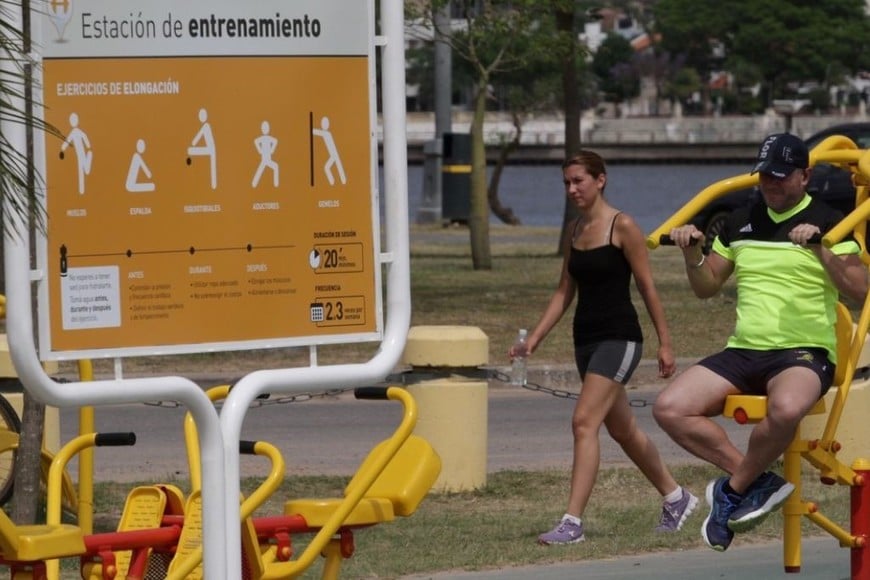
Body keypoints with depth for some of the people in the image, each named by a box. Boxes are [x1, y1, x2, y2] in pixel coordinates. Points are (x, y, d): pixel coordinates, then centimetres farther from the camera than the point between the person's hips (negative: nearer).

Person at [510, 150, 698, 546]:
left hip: (619, 338, -8)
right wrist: (534, 338, 7)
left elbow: (647, 287, -8)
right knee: (621, 428, 17)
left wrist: (665, 343, -7)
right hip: (586, 337, 8)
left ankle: (573, 522, -19)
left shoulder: (622, 227, -10)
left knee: (584, 422, -18)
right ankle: (675, 497, 36)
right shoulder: (575, 231, 10)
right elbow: (564, 291, 15)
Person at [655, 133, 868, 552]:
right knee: (669, 408, -17)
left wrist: (823, 248, -25)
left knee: (785, 408, -41)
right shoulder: (740, 222, 15)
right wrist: (692, 254, 3)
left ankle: (735, 488, -14)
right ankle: (756, 481, -9)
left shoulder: (827, 223, 0)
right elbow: (706, 287, 23)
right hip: (743, 350, 6)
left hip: (804, 352, -6)